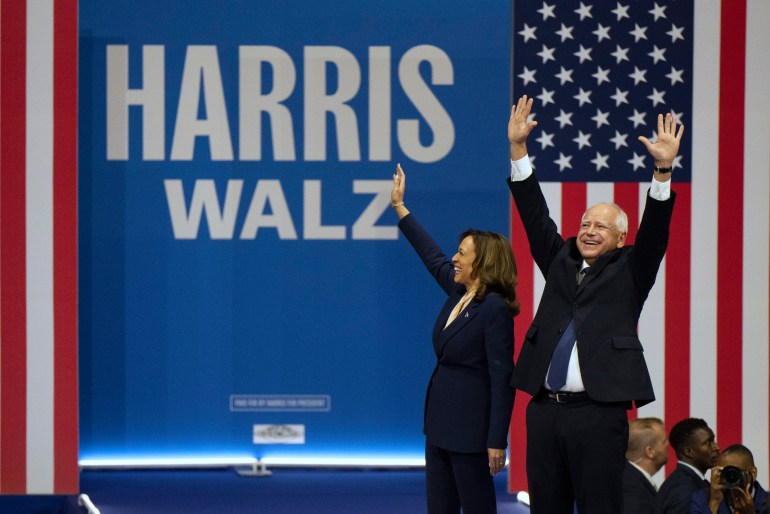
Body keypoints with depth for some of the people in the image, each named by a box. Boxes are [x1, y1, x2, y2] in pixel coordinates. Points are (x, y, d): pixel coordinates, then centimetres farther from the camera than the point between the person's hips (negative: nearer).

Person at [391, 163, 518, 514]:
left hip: (470, 426, -9)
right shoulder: (459, 293, 8)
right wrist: (400, 208, 31)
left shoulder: (495, 308, -16)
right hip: (441, 420, 9)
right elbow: (432, 257, 26)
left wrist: (497, 441, -22)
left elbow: (502, 377, -19)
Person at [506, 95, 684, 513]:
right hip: (545, 408, 5)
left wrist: (663, 169, -20)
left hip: (598, 413, -5)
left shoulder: (629, 273, 6)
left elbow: (654, 231, -7)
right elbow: (534, 215, 14)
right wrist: (517, 147, 7)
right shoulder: (561, 263, 16)